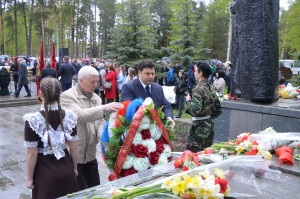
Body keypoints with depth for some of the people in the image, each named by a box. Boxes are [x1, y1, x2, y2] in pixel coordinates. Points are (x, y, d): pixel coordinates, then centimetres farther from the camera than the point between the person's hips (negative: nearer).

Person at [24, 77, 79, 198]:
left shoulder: (33, 120, -19)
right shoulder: (69, 116, -9)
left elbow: (32, 154, -13)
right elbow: (74, 147, -1)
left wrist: (30, 178, 0)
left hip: (45, 172, -2)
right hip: (66, 170, 3)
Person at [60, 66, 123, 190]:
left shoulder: (96, 98, 9)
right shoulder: (67, 96, -11)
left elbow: (100, 122, 9)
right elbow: (79, 115, -28)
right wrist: (104, 108, -36)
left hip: (90, 155, 6)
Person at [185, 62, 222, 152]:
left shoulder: (199, 89, -16)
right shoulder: (210, 88, 8)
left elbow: (195, 110, -24)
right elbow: (218, 109, 14)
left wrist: (188, 101, -8)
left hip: (200, 127, -9)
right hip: (209, 125, 9)